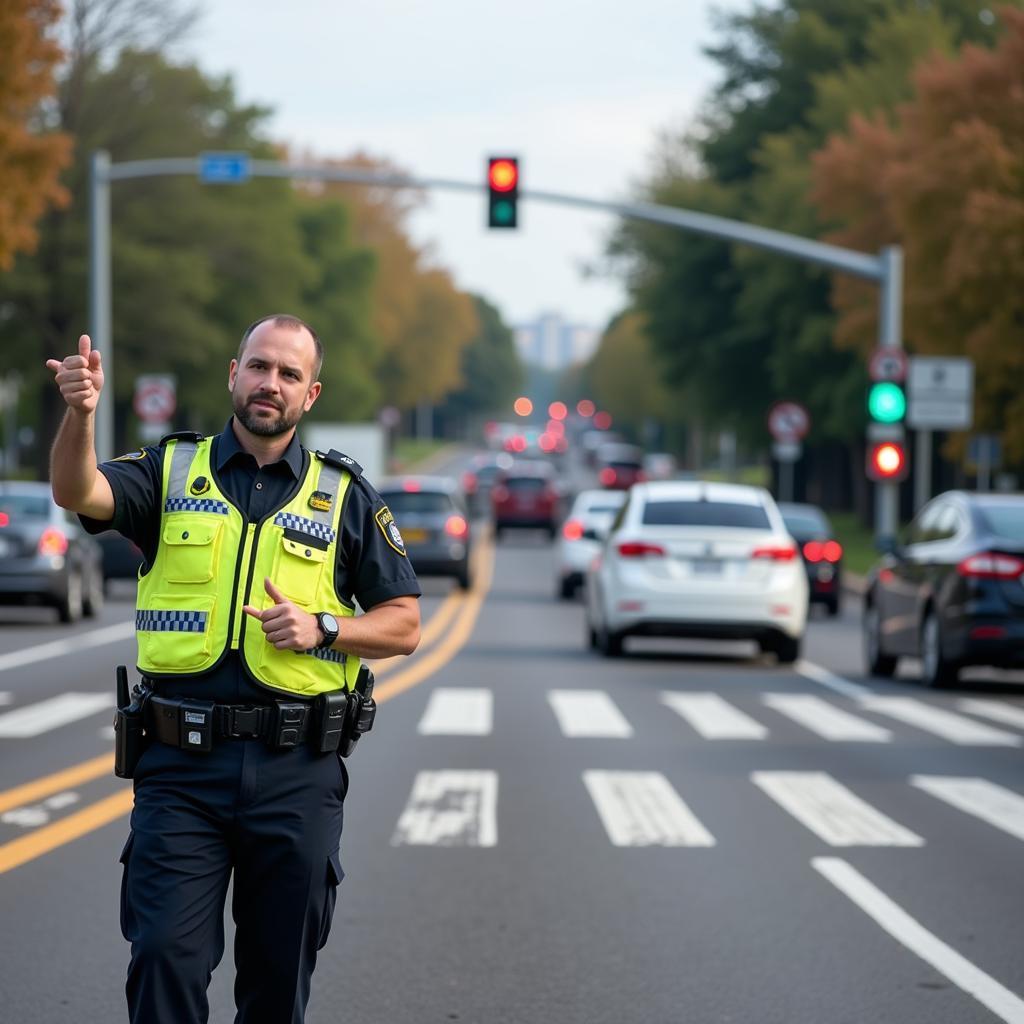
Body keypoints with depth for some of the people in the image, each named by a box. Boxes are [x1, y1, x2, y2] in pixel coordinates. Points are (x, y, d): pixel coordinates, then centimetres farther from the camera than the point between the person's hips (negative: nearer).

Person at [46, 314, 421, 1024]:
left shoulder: (344, 496, 9)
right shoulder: (172, 472, 7)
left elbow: (403, 625, 9)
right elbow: (77, 493, -13)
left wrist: (320, 628, -9)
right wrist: (81, 412, -33)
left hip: (296, 774, 1)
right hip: (181, 764, -1)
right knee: (165, 960, -9)